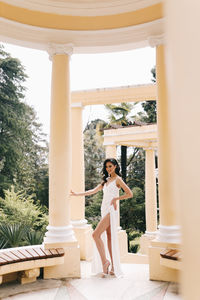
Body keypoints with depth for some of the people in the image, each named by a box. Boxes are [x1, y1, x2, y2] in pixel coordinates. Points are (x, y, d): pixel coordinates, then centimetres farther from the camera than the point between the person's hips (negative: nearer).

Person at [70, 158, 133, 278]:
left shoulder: (117, 179, -2)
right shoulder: (106, 180, 20)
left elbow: (130, 194, -8)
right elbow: (93, 191, 21)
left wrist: (116, 198, -9)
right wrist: (77, 194, 18)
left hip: (111, 210, -8)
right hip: (105, 211, 8)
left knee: (96, 234, -16)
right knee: (109, 238, 6)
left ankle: (104, 261, -6)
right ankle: (114, 267, 10)